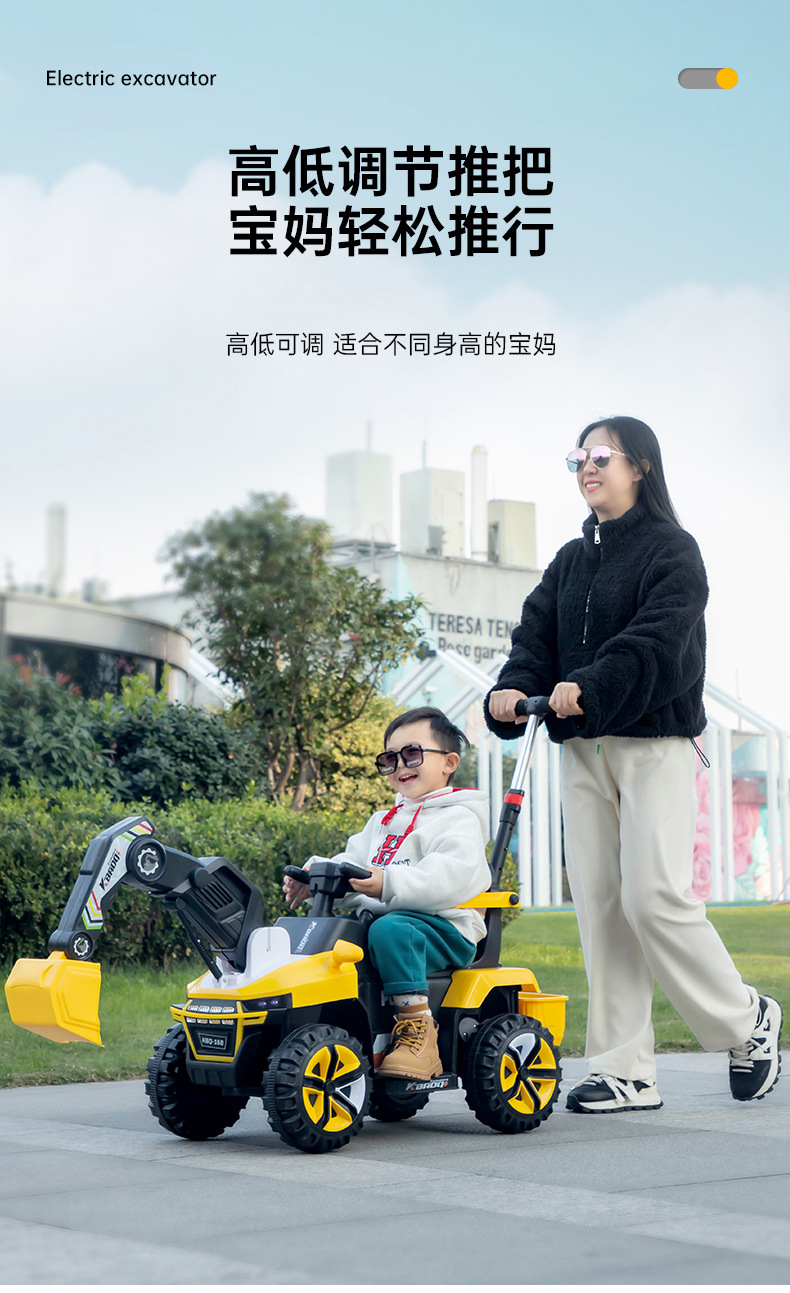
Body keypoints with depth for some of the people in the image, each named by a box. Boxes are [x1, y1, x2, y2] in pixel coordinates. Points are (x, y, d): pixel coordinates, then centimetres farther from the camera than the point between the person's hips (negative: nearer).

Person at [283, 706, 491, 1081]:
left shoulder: (458, 819, -2)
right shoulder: (383, 822, 27)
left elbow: (449, 877, -20)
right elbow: (352, 861, 22)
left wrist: (389, 884, -32)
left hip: (445, 928, -8)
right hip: (378, 917, 8)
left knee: (390, 930, -37)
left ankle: (417, 1030, -34)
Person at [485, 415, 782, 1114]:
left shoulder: (672, 550, -1)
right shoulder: (571, 560, 19)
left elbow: (656, 638, -16)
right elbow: (537, 634, 7)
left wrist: (589, 688, -31)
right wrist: (513, 690, -14)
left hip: (656, 743, -6)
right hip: (584, 748, 6)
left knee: (655, 897, -13)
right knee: (600, 905, 1)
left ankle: (747, 1022, 10)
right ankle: (624, 1070, 5)